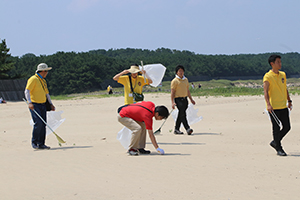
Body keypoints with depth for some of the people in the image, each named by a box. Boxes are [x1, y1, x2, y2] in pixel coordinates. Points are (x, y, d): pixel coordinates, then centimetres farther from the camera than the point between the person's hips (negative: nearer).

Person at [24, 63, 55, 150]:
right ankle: (34, 142, -3)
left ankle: (41, 144, 7)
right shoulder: (33, 79, -9)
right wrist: (30, 102, -29)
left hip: (42, 105, 8)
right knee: (38, 123, -17)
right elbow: (27, 91, -17)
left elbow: (46, 93, 27)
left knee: (43, 125, 3)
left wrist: (51, 104, 21)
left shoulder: (43, 81, 18)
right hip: (34, 105, -8)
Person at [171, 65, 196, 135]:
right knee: (183, 114, -16)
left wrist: (191, 99, 23)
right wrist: (173, 102, -17)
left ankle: (176, 129, 16)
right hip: (178, 99, -7)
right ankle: (187, 128, -22)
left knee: (181, 115, 9)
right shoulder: (174, 81, -6)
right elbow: (172, 92, -9)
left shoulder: (186, 79, 15)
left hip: (185, 99, 7)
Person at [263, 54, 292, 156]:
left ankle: (275, 142, 26)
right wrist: (268, 104, -27)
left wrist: (289, 101, 18)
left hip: (283, 106, 7)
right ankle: (279, 149, 8)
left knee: (287, 127, 7)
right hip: (273, 107, -6)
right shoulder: (268, 76, -9)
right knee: (276, 128, -2)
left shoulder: (283, 75, 12)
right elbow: (265, 91, -16)